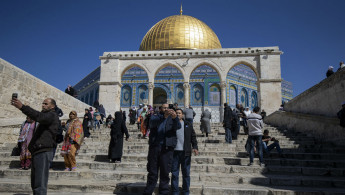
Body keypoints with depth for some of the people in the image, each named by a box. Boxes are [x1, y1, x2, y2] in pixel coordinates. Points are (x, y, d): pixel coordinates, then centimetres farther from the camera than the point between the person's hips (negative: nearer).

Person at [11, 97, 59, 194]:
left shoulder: (52, 115, -5)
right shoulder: (45, 116, 28)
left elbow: (39, 116, -24)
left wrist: (22, 107, -30)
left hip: (43, 153, -10)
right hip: (37, 153, 10)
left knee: (40, 186, -14)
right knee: (34, 185, 13)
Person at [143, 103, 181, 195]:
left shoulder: (172, 118, 12)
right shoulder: (155, 116, 11)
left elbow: (178, 126, -8)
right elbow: (152, 123, -13)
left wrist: (175, 118, -30)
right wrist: (164, 116, -30)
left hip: (167, 147, 0)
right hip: (154, 146, 0)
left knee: (165, 172, 2)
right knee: (152, 172, 7)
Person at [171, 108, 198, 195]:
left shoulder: (188, 125, 10)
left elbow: (193, 136, 8)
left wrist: (195, 147, -4)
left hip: (185, 152, 1)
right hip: (175, 152, 0)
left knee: (186, 173, 6)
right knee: (174, 173, 4)